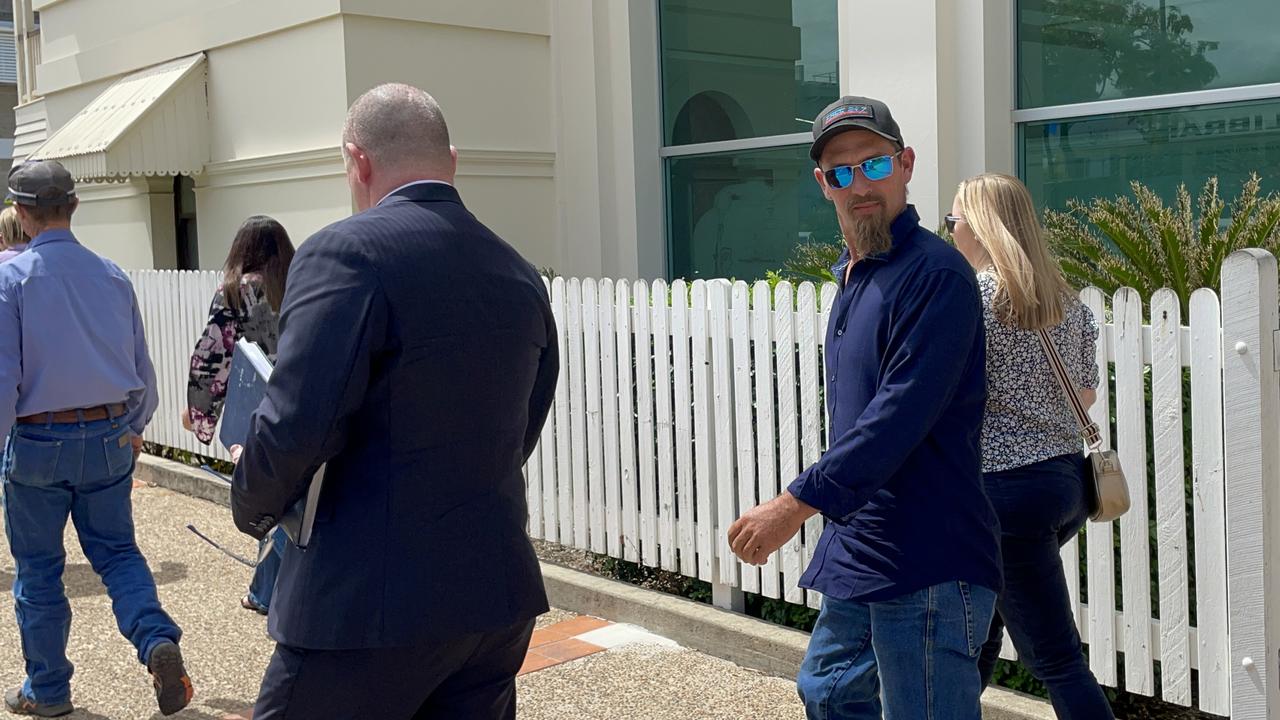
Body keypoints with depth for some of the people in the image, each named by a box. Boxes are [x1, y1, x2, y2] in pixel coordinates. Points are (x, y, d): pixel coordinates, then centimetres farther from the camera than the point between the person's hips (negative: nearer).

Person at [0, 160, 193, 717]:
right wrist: (135, 426, 24)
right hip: (109, 438, 3)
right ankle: (158, 640, -8)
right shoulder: (111, 275, 2)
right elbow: (142, 368, 9)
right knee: (116, 550, 15)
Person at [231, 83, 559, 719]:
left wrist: (253, 508, -1)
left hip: (371, 602, -7)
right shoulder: (519, 274, 8)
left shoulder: (346, 252, -14)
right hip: (502, 596, 7)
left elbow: (294, 425, -20)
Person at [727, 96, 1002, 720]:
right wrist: (831, 508, 17)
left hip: (925, 565, -10)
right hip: (855, 551, 10)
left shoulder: (933, 273, -17)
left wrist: (794, 504, -25)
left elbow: (900, 416, -25)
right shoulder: (854, 273, 14)